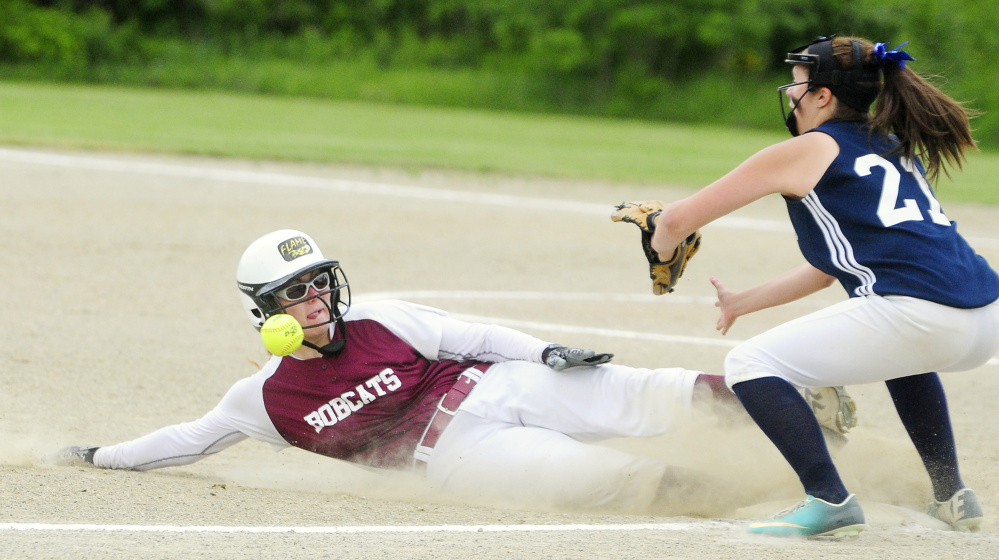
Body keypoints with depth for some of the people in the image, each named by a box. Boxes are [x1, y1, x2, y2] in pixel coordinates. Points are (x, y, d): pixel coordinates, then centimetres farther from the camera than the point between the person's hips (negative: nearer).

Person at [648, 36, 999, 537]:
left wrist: (661, 252, 35)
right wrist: (743, 303, 43)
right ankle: (952, 497, 32)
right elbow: (829, 268, 35)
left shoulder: (806, 152, 7)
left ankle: (829, 501, -7)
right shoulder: (895, 149, 28)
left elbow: (679, 218, 12)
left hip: (919, 313, -8)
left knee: (750, 364, 3)